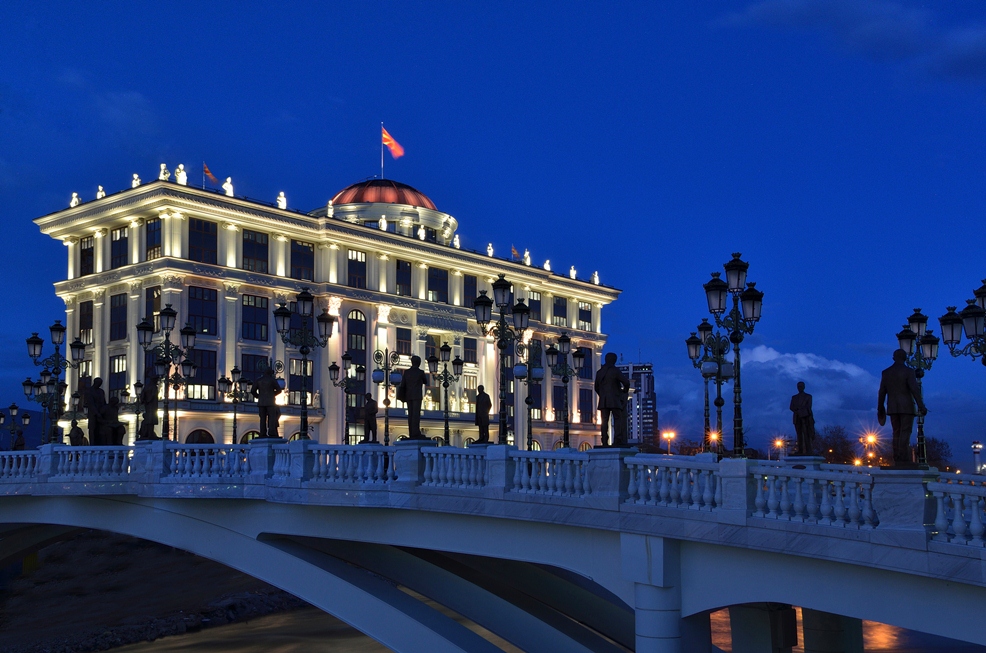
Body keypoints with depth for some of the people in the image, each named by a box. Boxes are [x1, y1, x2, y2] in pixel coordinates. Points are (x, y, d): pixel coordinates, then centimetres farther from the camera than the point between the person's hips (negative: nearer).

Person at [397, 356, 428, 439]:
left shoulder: (406, 372, 7)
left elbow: (402, 384, 3)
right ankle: (416, 434, -18)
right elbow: (425, 382, 13)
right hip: (417, 396, -4)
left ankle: (411, 434, -1)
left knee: (410, 415, 4)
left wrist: (403, 396, 11)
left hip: (408, 396, 4)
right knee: (416, 414, -10)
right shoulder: (421, 372, -3)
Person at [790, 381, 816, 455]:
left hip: (806, 417, -3)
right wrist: (797, 411, -10)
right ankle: (800, 450, -7)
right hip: (797, 418, 3)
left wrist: (799, 410, -7)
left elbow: (808, 406, 0)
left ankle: (808, 451, -19)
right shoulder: (794, 397, 21)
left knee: (807, 434, -12)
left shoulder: (808, 396, 13)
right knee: (799, 434, -3)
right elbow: (791, 407, 9)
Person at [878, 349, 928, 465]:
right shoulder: (908, 371, -7)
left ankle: (897, 460, 3)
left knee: (897, 434, 9)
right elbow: (915, 390, -14)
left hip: (892, 408, 4)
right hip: (906, 407, -4)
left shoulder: (885, 373, 7)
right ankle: (903, 460, -13)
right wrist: (921, 406, -12)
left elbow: (882, 392, 9)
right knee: (905, 433, -6)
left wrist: (880, 409, 17)